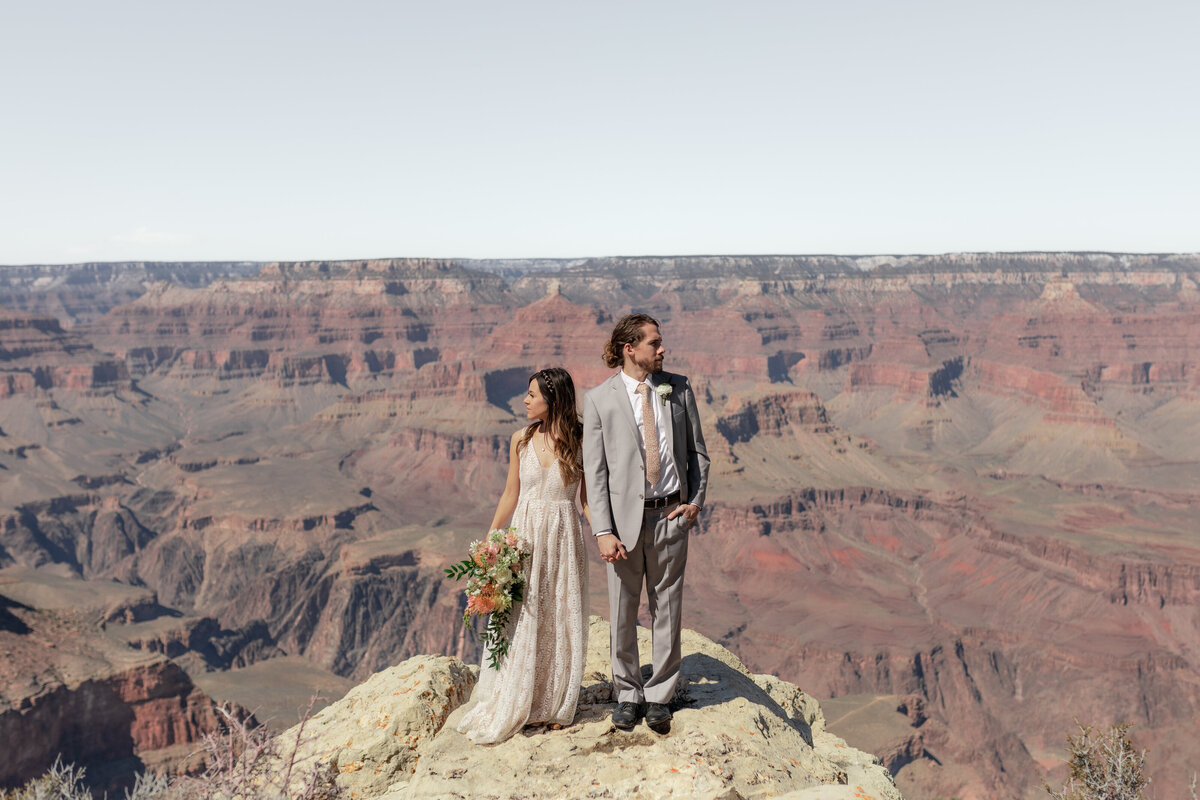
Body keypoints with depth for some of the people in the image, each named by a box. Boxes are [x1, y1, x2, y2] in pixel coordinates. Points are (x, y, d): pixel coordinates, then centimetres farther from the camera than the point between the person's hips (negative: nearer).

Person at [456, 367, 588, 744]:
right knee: (520, 621, 4)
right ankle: (510, 709, 18)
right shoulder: (521, 440, 2)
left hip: (564, 536, -2)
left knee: (560, 621, 7)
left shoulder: (580, 442, -6)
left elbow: (588, 497, 0)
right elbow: (510, 495, 9)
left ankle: (555, 707, 24)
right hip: (525, 533, 2)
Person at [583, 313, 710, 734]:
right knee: (622, 612, 8)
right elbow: (594, 471, -4)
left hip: (671, 515, 2)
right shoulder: (599, 400, -3)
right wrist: (603, 532, -10)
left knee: (667, 609, 9)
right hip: (624, 517, -2)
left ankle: (660, 697, 25)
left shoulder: (678, 389, 5)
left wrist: (696, 501, -1)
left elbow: (697, 450, 11)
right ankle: (628, 694, 27)